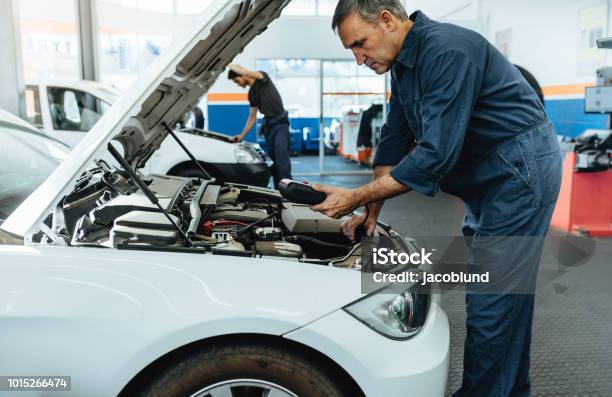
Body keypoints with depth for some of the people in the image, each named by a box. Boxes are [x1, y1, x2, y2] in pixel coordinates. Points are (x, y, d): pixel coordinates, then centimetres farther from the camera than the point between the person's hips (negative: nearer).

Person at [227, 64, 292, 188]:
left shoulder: (262, 77, -3)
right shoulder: (251, 93, 17)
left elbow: (246, 73, -24)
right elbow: (252, 116, 21)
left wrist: (232, 66, -6)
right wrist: (242, 135, 16)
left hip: (280, 123, -8)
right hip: (268, 126, 8)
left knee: (281, 160, -18)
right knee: (273, 161, 4)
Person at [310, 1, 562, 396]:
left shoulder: (446, 51, -23)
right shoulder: (404, 65, 9)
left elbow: (435, 155, -29)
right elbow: (394, 141, 12)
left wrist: (356, 197, -24)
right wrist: (372, 208, 4)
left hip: (520, 170, -10)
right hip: (488, 182, 10)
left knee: (491, 303, -5)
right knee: (505, 295, 17)